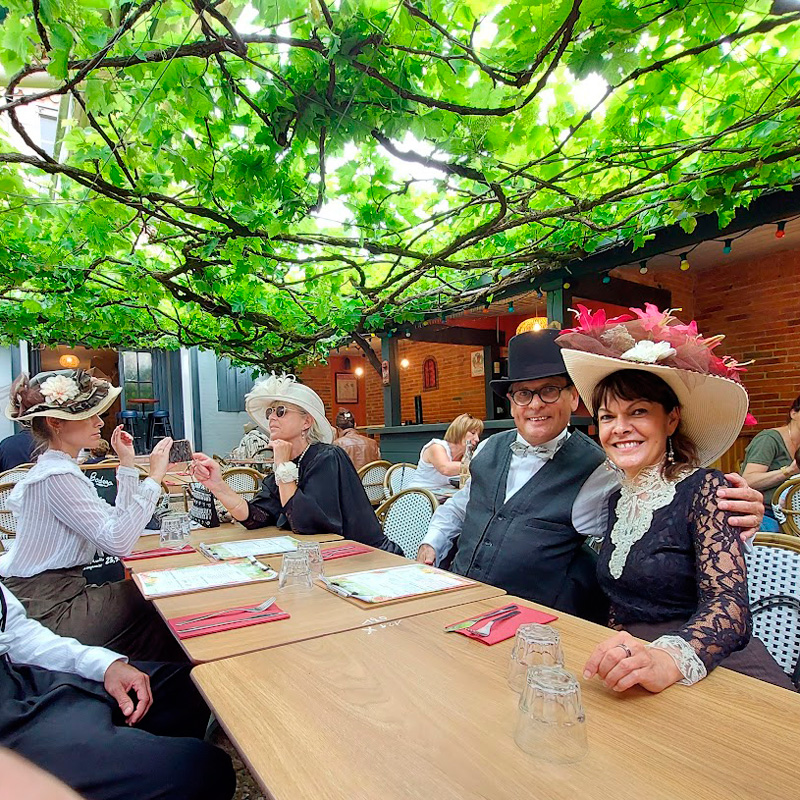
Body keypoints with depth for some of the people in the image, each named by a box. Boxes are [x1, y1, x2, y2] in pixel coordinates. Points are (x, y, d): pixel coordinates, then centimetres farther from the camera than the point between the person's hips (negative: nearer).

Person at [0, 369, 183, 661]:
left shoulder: (61, 469, 9)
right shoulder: (57, 478, -23)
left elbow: (115, 521, 7)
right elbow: (118, 541, -31)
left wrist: (127, 465, 5)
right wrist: (154, 478, -27)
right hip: (45, 611, -9)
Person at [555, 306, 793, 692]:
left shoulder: (704, 489, -8)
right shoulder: (618, 501, 10)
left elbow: (730, 607, -20)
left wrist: (668, 659, -38)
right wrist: (616, 656, -3)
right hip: (628, 678, 5)